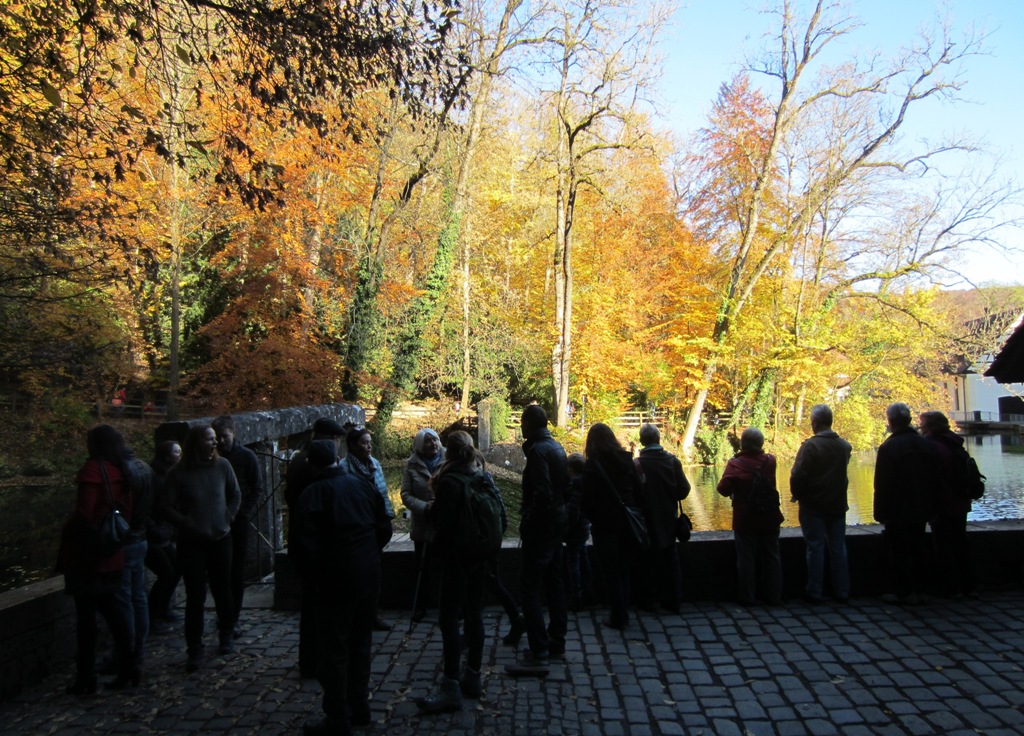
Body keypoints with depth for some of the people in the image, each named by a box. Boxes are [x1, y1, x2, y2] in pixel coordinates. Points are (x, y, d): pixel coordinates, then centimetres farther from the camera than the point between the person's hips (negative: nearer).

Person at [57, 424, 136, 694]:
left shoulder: (92, 469, -14)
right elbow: (127, 510, 8)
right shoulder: (120, 471, 6)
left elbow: (83, 513, -19)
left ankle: (86, 678, 9)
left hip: (88, 552, -7)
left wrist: (66, 537, -5)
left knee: (86, 613, 2)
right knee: (110, 607, 16)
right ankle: (127, 666, 18)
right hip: (111, 553, 7)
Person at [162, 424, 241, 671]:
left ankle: (227, 634, 32)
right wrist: (190, 527, -13)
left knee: (222, 590, 13)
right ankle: (195, 649, 10)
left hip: (220, 539, 2)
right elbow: (168, 508, -6)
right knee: (195, 597, -1)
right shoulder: (178, 473, -10)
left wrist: (228, 518, -2)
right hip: (191, 543, -2)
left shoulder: (222, 465, -3)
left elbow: (235, 495, 10)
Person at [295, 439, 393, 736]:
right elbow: (384, 528, 6)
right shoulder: (362, 485, 3)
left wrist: (310, 581, -4)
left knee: (333, 651, 6)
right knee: (361, 644, 18)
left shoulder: (312, 493, -12)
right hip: (369, 577, 6)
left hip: (336, 581, -5)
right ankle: (359, 708, 29)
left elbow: (309, 544, -16)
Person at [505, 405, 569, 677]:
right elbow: (566, 485, 15)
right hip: (557, 522, 10)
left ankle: (538, 655, -7)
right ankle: (556, 643, 27)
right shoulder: (557, 448, 11)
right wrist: (559, 510, 16)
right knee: (553, 583, 17)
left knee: (529, 588, -7)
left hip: (540, 527, -10)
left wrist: (527, 520, -15)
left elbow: (542, 493, -25)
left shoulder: (538, 451, -18)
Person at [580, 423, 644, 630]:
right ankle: (623, 613, 24)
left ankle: (617, 617, 11)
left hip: (605, 525, -5)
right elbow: (639, 493, 5)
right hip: (628, 524, 5)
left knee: (611, 573, 7)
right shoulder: (627, 461, 2)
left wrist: (592, 518, 6)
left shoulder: (592, 466, -13)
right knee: (624, 570, 17)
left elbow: (588, 499, -12)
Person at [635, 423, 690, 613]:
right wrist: (670, 496, 10)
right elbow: (684, 489, -9)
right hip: (668, 518, 2)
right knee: (671, 558, 15)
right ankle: (672, 601, 17)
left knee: (647, 559, 12)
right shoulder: (673, 460, -9)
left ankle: (647, 600, 19)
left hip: (647, 518, -2)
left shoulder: (638, 464, -17)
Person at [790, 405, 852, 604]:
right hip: (838, 505, 5)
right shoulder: (844, 446, 1)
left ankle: (814, 592, 8)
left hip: (813, 506, -5)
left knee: (815, 548, 2)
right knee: (838, 548, 12)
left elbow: (797, 476, -18)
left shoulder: (810, 445, -17)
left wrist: (797, 495, -3)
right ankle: (842, 591, 19)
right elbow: (843, 473, 10)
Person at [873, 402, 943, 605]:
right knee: (917, 550, 15)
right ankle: (918, 590, 22)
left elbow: (882, 485, -17)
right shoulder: (928, 445, 3)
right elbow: (938, 482, 10)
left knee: (899, 552, 3)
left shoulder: (888, 447, -17)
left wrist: (880, 513, -9)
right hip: (921, 511, 6)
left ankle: (904, 592, 7)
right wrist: (931, 509, 17)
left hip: (898, 512, -6)